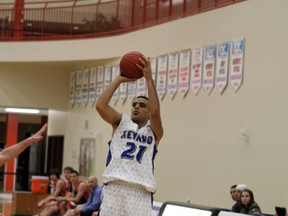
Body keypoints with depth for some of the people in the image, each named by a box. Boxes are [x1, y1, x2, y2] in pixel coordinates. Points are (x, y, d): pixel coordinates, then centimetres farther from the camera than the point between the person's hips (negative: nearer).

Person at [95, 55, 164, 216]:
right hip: (114, 187, 1)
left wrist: (149, 78, -5)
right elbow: (100, 105, 3)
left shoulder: (154, 131, 15)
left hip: (140, 191, -1)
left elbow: (155, 111, -6)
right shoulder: (121, 123, 19)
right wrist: (119, 79, 5)